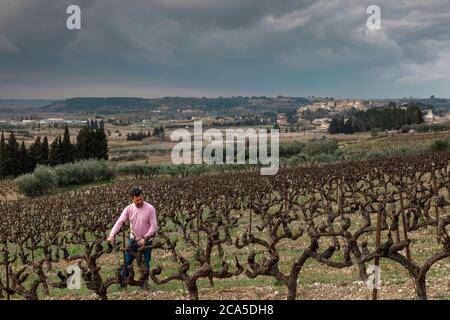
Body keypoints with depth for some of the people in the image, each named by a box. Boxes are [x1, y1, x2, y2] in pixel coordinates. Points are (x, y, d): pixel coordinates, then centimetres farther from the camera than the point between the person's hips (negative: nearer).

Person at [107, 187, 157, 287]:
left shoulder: (150, 208, -15)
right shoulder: (129, 209, -8)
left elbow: (154, 225, -15)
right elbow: (119, 222, -14)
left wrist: (145, 238, -22)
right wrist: (112, 235, -28)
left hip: (146, 241, -2)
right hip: (133, 240, 2)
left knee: (145, 264, 8)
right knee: (126, 262, 5)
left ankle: (144, 283, 24)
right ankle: (122, 284, 15)